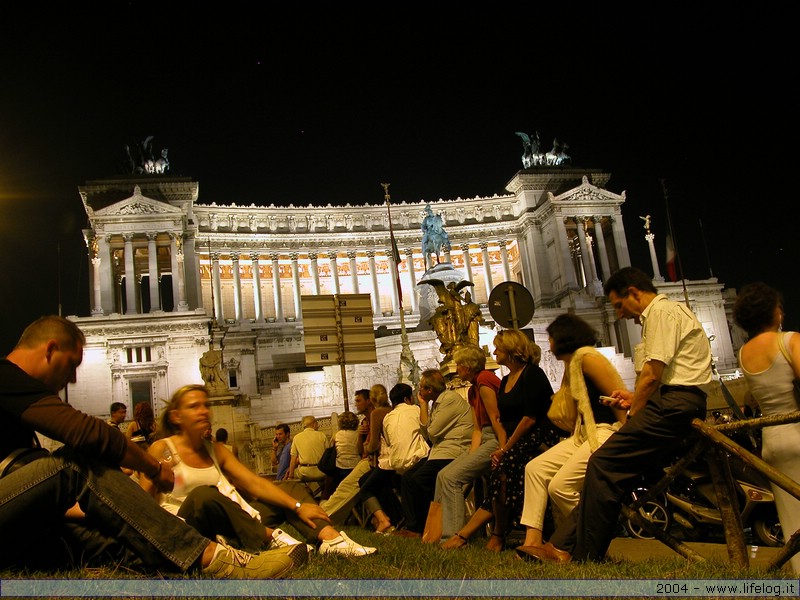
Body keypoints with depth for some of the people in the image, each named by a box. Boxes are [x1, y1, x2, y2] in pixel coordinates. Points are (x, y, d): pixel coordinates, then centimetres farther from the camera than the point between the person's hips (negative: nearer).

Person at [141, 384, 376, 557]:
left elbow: (255, 483, 3)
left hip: (227, 527, 6)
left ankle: (330, 538, -25)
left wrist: (297, 505, -8)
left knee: (289, 487, 1)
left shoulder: (216, 450, 13)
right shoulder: (162, 449, -1)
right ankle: (270, 537, -28)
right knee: (203, 494, -37)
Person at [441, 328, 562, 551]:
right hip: (516, 444, 8)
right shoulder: (505, 381, 18)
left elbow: (530, 418, -16)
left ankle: (498, 536, -15)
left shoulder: (532, 374, -9)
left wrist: (506, 449, -13)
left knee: (501, 471, -28)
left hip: (540, 439, -8)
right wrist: (502, 447, 3)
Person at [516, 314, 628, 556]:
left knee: (560, 487, -19)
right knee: (535, 468, -1)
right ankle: (533, 538, -4)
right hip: (585, 434, 10)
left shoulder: (587, 357, -12)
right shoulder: (571, 364, 19)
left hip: (608, 432, -10)